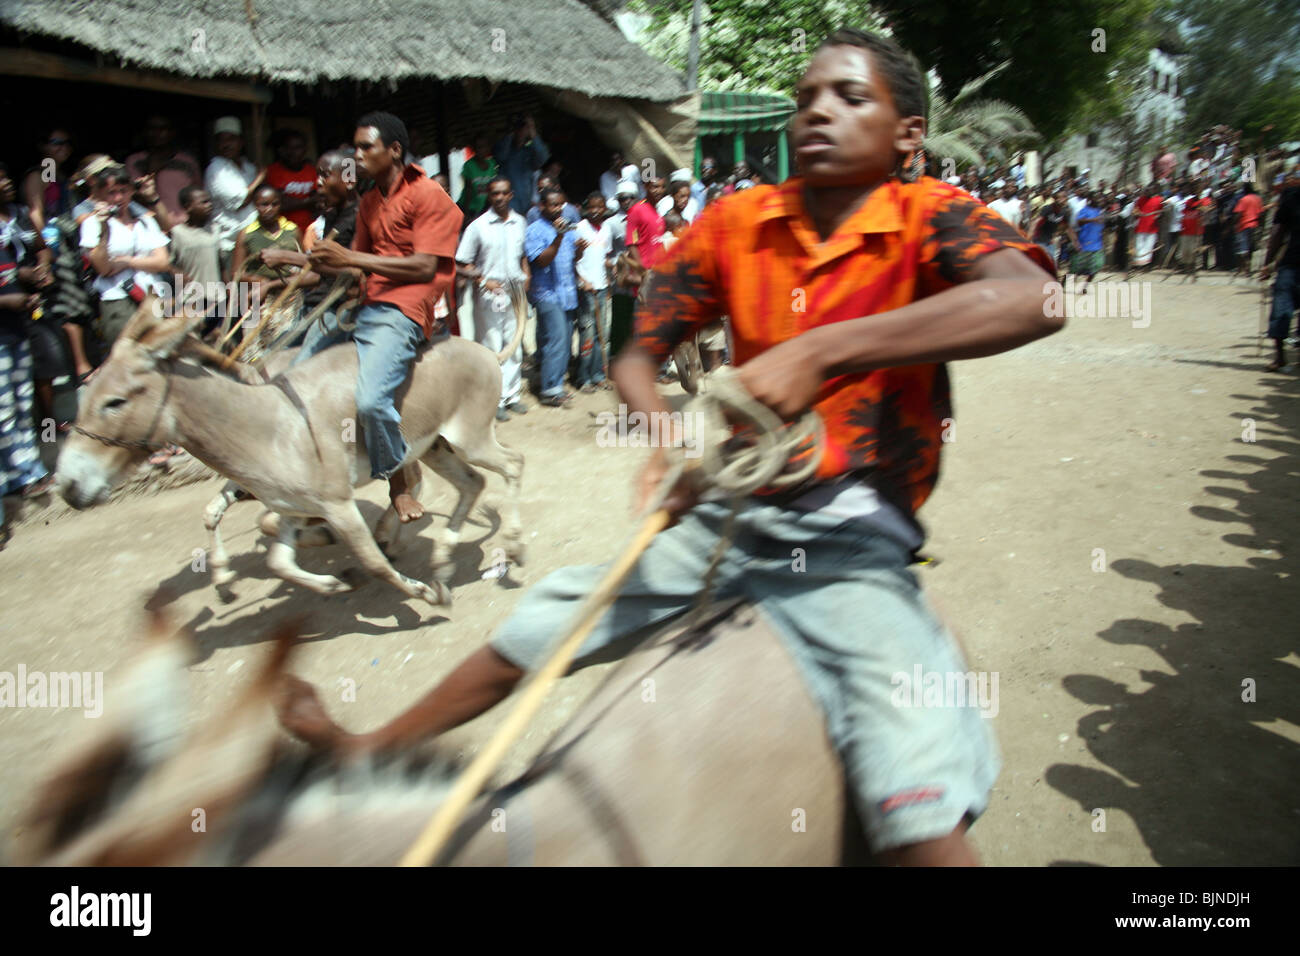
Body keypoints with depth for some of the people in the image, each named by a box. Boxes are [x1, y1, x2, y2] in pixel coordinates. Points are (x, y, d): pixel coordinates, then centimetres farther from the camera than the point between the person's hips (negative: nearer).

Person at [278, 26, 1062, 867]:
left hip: (853, 544, -4)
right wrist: (670, 439, -18)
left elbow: (1033, 300, -28)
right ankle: (368, 752, 34)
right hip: (729, 516, 4)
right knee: (539, 624, 12)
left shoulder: (927, 215, -7)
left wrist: (822, 350, -34)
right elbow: (636, 360, 5)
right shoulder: (737, 221, 5)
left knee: (918, 811, -25)